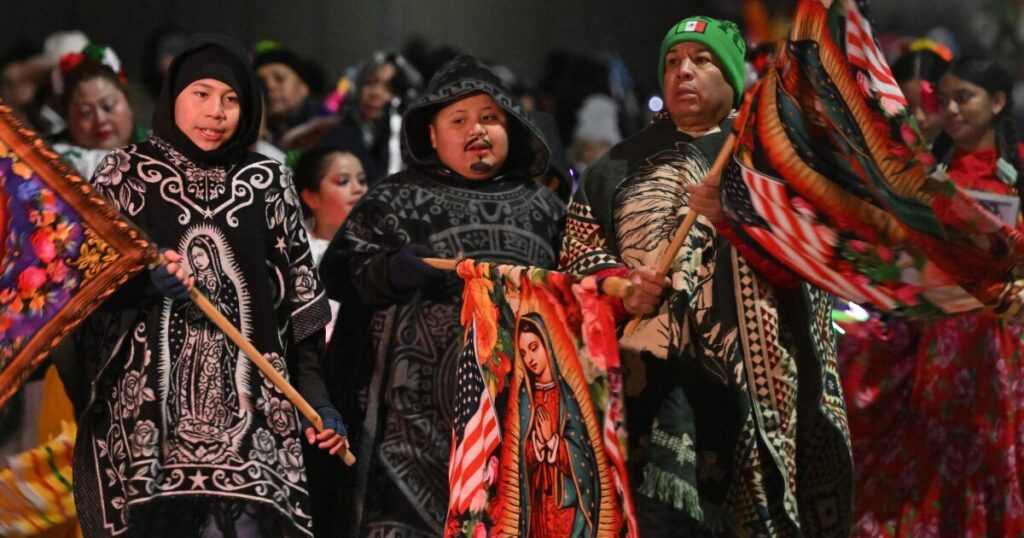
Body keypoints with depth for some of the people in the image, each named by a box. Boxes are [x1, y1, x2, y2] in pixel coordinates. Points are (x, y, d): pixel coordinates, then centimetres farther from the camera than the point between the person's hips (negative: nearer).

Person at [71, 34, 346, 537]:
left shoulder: (269, 183, 13)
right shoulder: (125, 173, 8)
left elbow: (300, 294, 11)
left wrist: (317, 396, 3)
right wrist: (143, 280, -16)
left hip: (246, 404, 1)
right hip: (145, 402, -1)